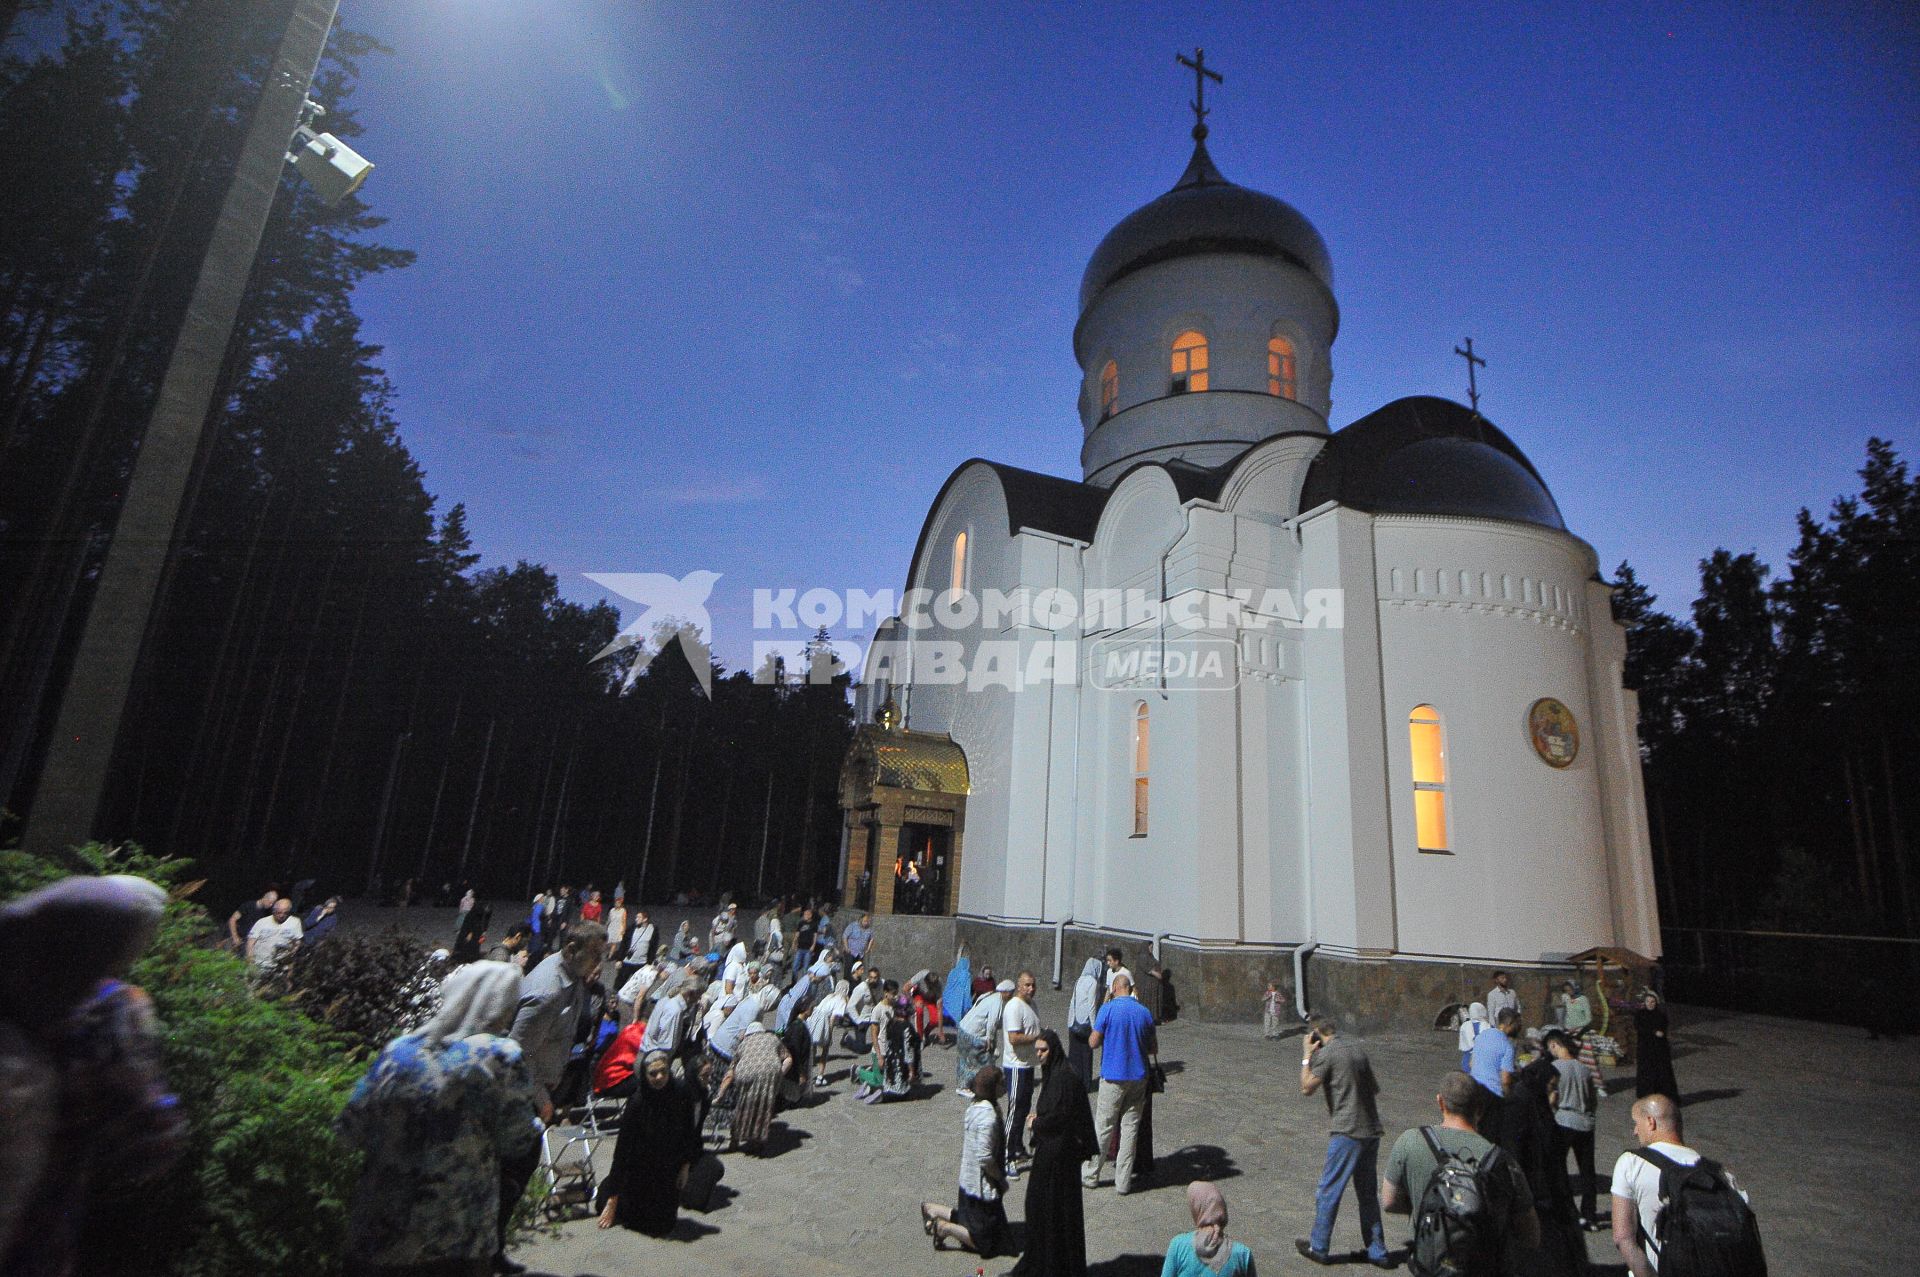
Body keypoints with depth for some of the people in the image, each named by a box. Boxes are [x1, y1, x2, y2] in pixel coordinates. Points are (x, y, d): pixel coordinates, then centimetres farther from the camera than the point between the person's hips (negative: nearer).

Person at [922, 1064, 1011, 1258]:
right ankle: (943, 1227, 1)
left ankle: (932, 1210, 21)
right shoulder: (989, 1116, -26)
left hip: (968, 1181, 9)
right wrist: (1001, 1178, -12)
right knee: (985, 1243, 5)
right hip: (983, 1188, -9)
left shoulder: (973, 1108, 2)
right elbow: (985, 1158, -28)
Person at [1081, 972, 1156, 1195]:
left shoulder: (1108, 1009, -11)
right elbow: (1154, 1048, 9)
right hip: (1138, 1076, 3)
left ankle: (1090, 1175, 18)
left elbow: (1093, 1042, -8)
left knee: (1103, 1126, 8)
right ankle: (1123, 1182, 13)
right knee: (1130, 1127, 9)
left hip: (1113, 1076, -3)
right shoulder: (1144, 1012, 1)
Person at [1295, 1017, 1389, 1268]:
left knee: (1329, 1190, 5)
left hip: (1347, 1132, -7)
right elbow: (1375, 1088, 17)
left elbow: (1307, 1088, -10)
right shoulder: (1358, 1048, 9)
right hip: (1372, 1130, 7)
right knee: (1368, 1193, 18)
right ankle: (1377, 1252, 22)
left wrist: (1307, 1055, -3)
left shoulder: (1326, 1053, -11)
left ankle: (1318, 1248, 14)